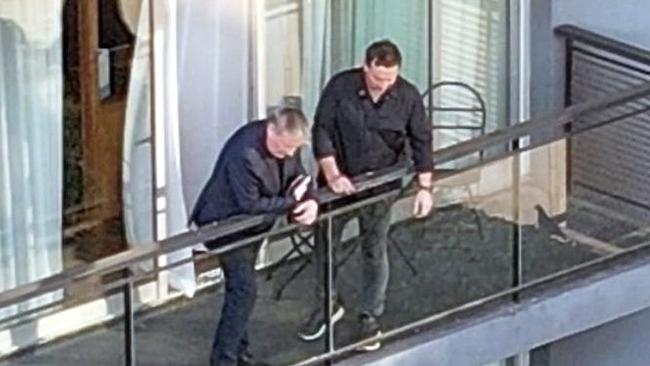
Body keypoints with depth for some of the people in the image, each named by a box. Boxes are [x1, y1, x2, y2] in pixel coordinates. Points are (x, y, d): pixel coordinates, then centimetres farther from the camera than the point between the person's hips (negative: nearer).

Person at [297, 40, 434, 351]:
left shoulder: (408, 97, -11)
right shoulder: (340, 87, -16)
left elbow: (421, 142, -3)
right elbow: (322, 131, -11)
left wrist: (425, 187, -8)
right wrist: (332, 175, -18)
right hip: (338, 182, 0)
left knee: (375, 251, 6)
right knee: (324, 243, 11)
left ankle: (371, 318, 21)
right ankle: (327, 305, 33)